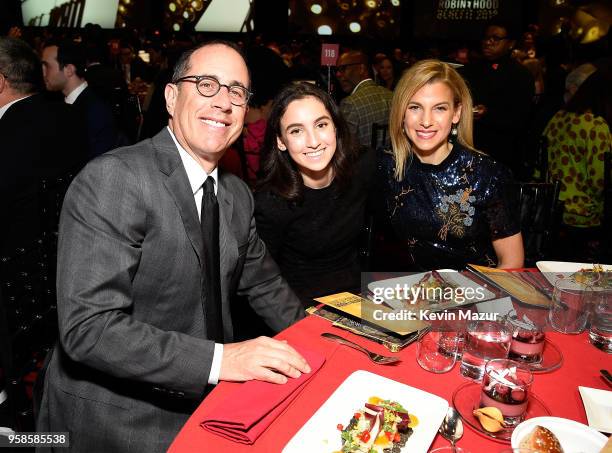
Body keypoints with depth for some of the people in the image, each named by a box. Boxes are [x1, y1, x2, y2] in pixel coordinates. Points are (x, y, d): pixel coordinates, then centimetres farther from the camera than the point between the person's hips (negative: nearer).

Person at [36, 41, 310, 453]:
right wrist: (219, 359, -29)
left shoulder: (238, 195, 3)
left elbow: (263, 285, 13)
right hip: (118, 419, -6)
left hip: (204, 400, 6)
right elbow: (89, 328, -24)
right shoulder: (111, 179, -19)